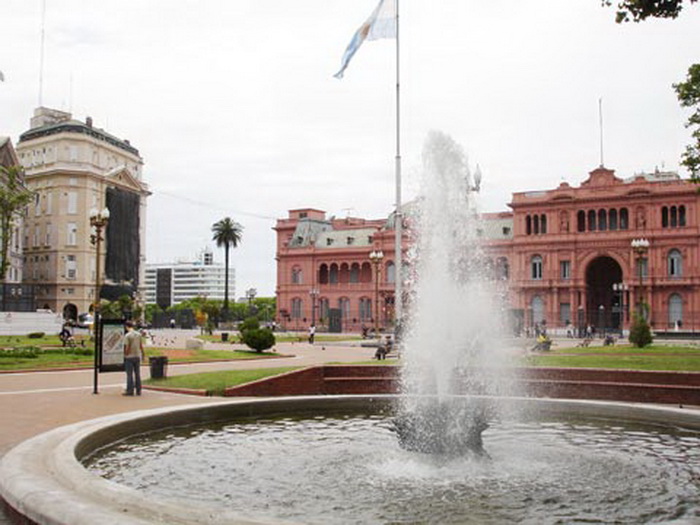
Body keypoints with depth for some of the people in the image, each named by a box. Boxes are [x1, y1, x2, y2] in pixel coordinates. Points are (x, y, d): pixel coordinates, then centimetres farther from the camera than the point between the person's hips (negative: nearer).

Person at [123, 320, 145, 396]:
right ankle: (138, 391, 13)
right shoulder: (139, 334, 5)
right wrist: (143, 355, 18)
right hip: (137, 356, 5)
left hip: (129, 357, -5)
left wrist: (125, 355, -2)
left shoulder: (127, 336, -12)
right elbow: (141, 346, 8)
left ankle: (130, 391, 1)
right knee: (137, 374, 10)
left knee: (130, 374, 0)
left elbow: (127, 347, -15)